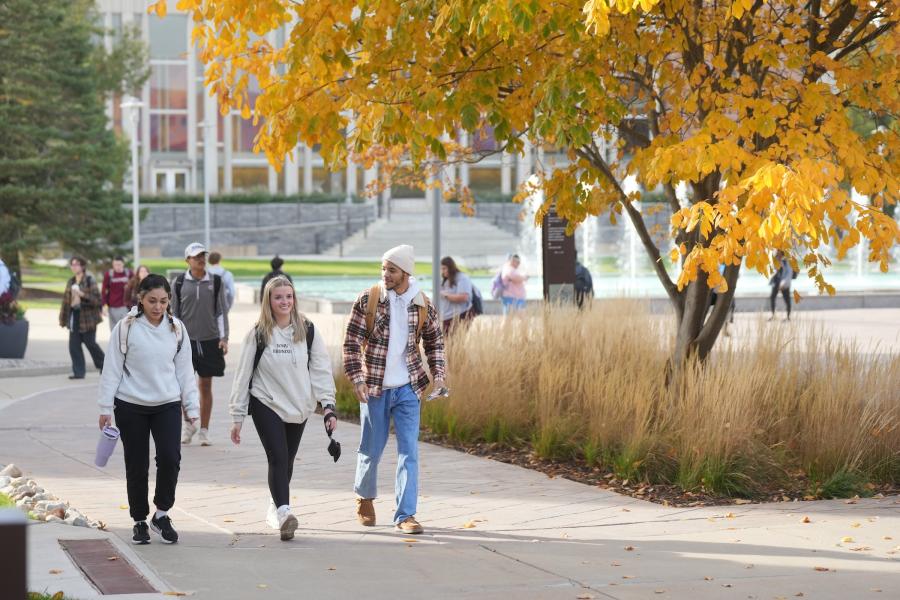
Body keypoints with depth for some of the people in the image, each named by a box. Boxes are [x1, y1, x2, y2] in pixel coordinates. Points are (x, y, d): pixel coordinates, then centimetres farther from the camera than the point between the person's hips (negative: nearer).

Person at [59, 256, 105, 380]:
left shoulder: (90, 281, -8)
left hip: (87, 317, -6)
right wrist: (63, 318, 13)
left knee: (91, 344, 0)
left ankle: (103, 366, 21)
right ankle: (78, 371, 4)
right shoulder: (71, 281, 12)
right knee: (74, 345, 0)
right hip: (74, 316, 6)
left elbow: (97, 300, -13)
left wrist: (83, 295, -26)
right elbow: (66, 300, 15)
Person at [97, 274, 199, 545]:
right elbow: (112, 368, -3)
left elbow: (184, 370, 9)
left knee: (170, 458, -14)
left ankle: (162, 514, 4)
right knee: (137, 465, 5)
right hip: (131, 406, -2)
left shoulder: (176, 328, 3)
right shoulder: (126, 327, -6)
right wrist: (106, 407, -4)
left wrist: (191, 406, 9)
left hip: (167, 404, 2)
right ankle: (140, 522, 20)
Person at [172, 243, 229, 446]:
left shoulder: (215, 281, 3)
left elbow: (221, 311, 6)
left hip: (209, 340, 1)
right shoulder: (180, 282, 1)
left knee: (205, 387, 4)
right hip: (186, 340, -1)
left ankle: (204, 430, 12)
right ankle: (188, 424, 16)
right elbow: (174, 312, 6)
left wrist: (224, 337, -2)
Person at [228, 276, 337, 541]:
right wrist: (237, 417, 0)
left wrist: (328, 405, -11)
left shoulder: (308, 332, 0)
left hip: (299, 408, 3)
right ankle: (283, 512, -28)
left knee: (287, 461, 14)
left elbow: (321, 370, 0)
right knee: (278, 458, -17)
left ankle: (276, 507, 33)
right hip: (266, 405, -3)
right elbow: (243, 376, -1)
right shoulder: (257, 335, -5)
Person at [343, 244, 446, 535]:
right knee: (371, 448, 9)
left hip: (407, 388, 1)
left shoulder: (422, 304, 0)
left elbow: (434, 341, 14)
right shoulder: (368, 300, -6)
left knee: (409, 450, -5)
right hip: (374, 388, -1)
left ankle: (405, 514, -3)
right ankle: (365, 496, 36)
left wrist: (438, 374, 1)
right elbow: (352, 341, -5)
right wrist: (357, 378, -14)